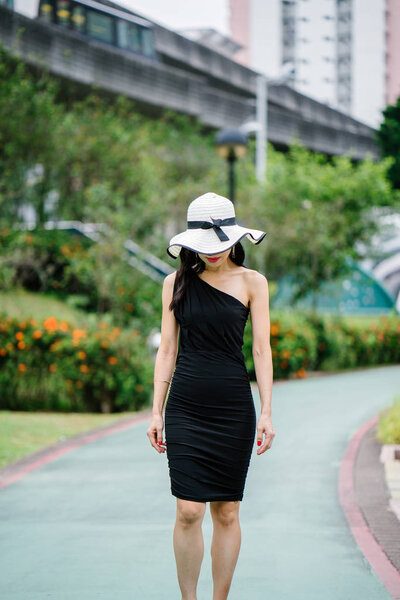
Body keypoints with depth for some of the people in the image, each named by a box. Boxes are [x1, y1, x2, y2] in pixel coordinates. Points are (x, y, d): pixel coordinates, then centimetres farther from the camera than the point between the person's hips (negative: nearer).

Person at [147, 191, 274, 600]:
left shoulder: (252, 282, 3)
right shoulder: (177, 282, 6)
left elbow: (261, 350, 1)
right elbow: (167, 350, 8)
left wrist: (266, 412, -5)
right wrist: (156, 412, 4)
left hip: (233, 409, 0)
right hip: (185, 408, 0)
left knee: (226, 513, 2)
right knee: (189, 511, -7)